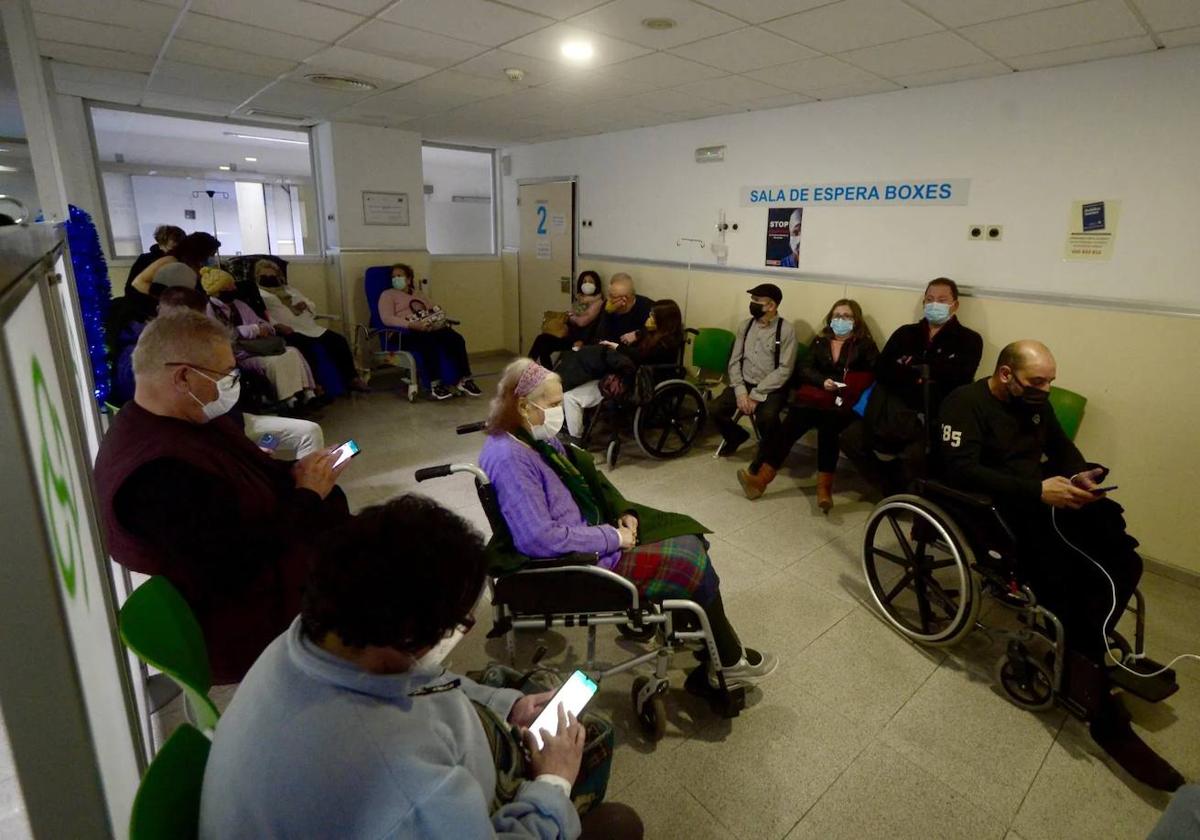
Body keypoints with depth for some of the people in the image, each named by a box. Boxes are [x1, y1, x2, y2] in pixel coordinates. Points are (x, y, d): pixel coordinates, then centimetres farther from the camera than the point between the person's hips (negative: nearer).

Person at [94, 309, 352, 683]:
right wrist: (307, 496, -20)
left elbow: (240, 479, 12)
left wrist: (295, 472, -7)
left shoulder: (183, 420, -1)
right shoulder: (160, 472, -31)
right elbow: (241, 567, -31)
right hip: (251, 625, -9)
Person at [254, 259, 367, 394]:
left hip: (309, 326, 7)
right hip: (289, 331, -6)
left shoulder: (289, 289, 28)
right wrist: (278, 326, -27)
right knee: (306, 347, -36)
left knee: (339, 341, -11)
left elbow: (312, 308, 25)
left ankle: (351, 378, -5)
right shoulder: (258, 295, 7)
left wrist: (305, 305, 2)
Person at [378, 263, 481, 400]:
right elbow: (387, 319, -5)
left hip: (430, 328, 5)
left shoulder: (418, 295, 29)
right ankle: (435, 384, -35)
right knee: (429, 343, -39)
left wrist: (438, 318, -5)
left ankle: (464, 380, -24)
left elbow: (437, 309, 22)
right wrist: (412, 324, -20)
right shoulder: (388, 295, 12)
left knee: (457, 339, -23)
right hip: (407, 332, -5)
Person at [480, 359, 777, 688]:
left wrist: (624, 514, -2)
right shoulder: (509, 459, -26)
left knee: (687, 534, 8)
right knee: (691, 560, -6)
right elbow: (539, 539, -32)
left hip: (593, 529, 10)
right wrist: (613, 538, -21)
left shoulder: (536, 438, 3)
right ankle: (728, 660, 16)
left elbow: (586, 484, 14)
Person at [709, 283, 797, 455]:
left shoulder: (786, 330, -9)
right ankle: (737, 435, 15)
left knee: (766, 417, -33)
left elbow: (784, 370, -14)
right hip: (744, 384, 5)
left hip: (771, 389, -4)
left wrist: (756, 395, -19)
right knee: (715, 408, -17)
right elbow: (734, 361, 3)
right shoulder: (745, 326, 6)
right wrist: (740, 391, -12)